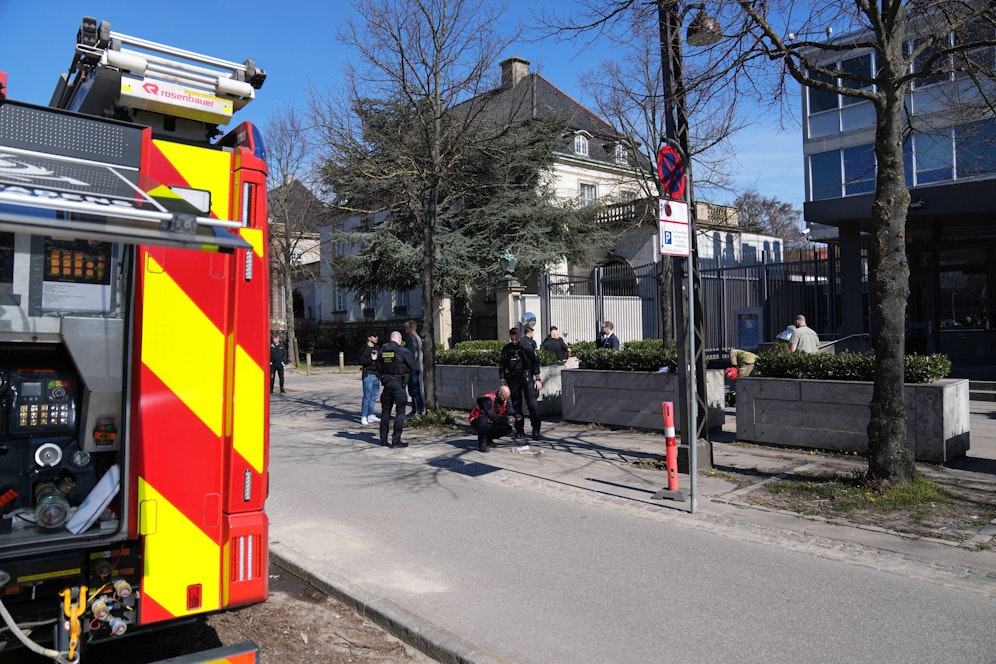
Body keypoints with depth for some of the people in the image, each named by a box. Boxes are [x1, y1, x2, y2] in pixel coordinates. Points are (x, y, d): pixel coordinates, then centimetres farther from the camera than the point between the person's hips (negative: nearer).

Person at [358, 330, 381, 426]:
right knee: (367, 397, -6)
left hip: (377, 375, 8)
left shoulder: (376, 348, 15)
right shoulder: (365, 349, -9)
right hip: (368, 375, -8)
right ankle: (363, 417, -1)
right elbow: (361, 361, -20)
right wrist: (372, 358, -23)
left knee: (374, 396, 11)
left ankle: (371, 415, 18)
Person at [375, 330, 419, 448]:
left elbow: (378, 370, 11)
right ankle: (396, 440, 0)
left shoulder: (382, 351, 6)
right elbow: (414, 367, -4)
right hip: (399, 384, -5)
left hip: (386, 384, 5)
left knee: (385, 411, 13)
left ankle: (383, 439, 17)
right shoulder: (403, 351, -10)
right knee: (400, 412, 1)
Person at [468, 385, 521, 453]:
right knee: (483, 418, -41)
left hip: (490, 423, 7)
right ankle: (482, 444, -25)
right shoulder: (488, 399, -27)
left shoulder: (504, 401, -3)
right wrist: (506, 418, -44)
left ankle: (488, 439, 9)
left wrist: (517, 416, -29)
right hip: (477, 422, -7)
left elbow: (511, 411, -7)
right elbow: (491, 415, -37)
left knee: (509, 427, -8)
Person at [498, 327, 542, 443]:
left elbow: (535, 362, 0)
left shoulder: (526, 346, -1)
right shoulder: (506, 349, 7)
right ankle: (520, 431, 13)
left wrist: (537, 379, -4)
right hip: (513, 379, 3)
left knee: (532, 404, -9)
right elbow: (501, 366, 11)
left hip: (527, 377, -3)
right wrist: (503, 382, 5)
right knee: (516, 405, 5)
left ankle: (536, 431, -4)